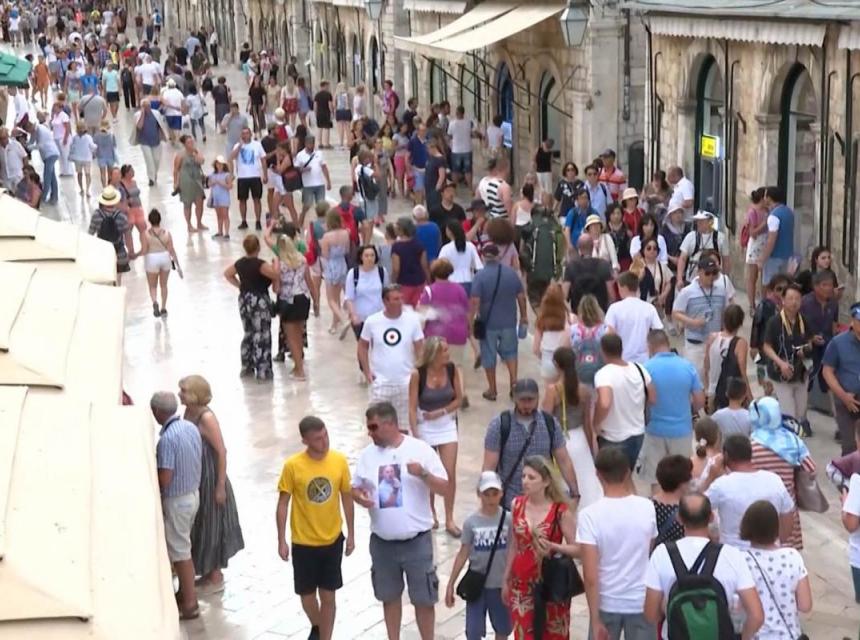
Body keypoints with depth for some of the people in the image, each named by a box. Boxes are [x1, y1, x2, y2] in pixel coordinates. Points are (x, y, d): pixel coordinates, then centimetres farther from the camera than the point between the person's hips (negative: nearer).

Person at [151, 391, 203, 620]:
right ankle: (186, 592, 33)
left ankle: (189, 604, 11)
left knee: (179, 551, 3)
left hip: (176, 500, -9)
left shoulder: (167, 438, -27)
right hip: (193, 493, 9)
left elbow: (164, 480, -25)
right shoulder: (191, 427, 0)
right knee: (182, 546, 22)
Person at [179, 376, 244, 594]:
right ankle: (207, 573, 32)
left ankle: (216, 578, 19)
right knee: (199, 526, 18)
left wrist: (221, 486, -19)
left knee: (211, 526, 5)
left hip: (209, 479, -8)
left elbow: (221, 452, -20)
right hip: (194, 478, 8)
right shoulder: (188, 412, 1)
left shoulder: (207, 417, -22)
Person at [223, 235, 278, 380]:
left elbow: (227, 274, 21)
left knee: (248, 334, 19)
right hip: (259, 301, -7)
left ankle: (246, 367, 25)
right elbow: (277, 276, -29)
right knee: (261, 336, -2)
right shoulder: (260, 264, -19)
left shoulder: (240, 263, 4)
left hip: (244, 300, 7)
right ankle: (263, 371, -1)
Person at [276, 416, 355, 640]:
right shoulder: (292, 466, -15)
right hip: (304, 542, -1)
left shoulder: (339, 461, -9)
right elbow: (283, 504, -7)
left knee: (328, 596, 6)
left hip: (332, 540, 1)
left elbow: (347, 498, 3)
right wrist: (282, 541, -7)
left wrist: (351, 534, 6)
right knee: (307, 595, 13)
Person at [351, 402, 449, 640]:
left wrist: (423, 473, -28)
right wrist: (360, 497, -12)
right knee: (390, 596, 16)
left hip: (417, 541, -3)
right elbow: (355, 487, 11)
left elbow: (445, 488, -9)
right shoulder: (368, 454, 1)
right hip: (382, 542, 4)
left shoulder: (420, 450, -10)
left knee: (424, 599, 5)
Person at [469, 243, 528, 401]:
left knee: (489, 356, 11)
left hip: (488, 323, -3)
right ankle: (514, 381, 8)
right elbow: (521, 296, 3)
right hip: (509, 322, 3)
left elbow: (475, 301, -20)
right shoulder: (511, 273, -3)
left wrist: (470, 321, -12)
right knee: (510, 352, 21)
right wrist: (524, 315, 15)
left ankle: (492, 390, 18)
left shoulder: (480, 276, -15)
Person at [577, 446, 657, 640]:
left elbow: (590, 576, -20)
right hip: (641, 601, 2)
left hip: (607, 602, -1)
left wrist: (595, 619, -14)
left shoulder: (590, 515, -18)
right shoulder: (647, 508, -9)